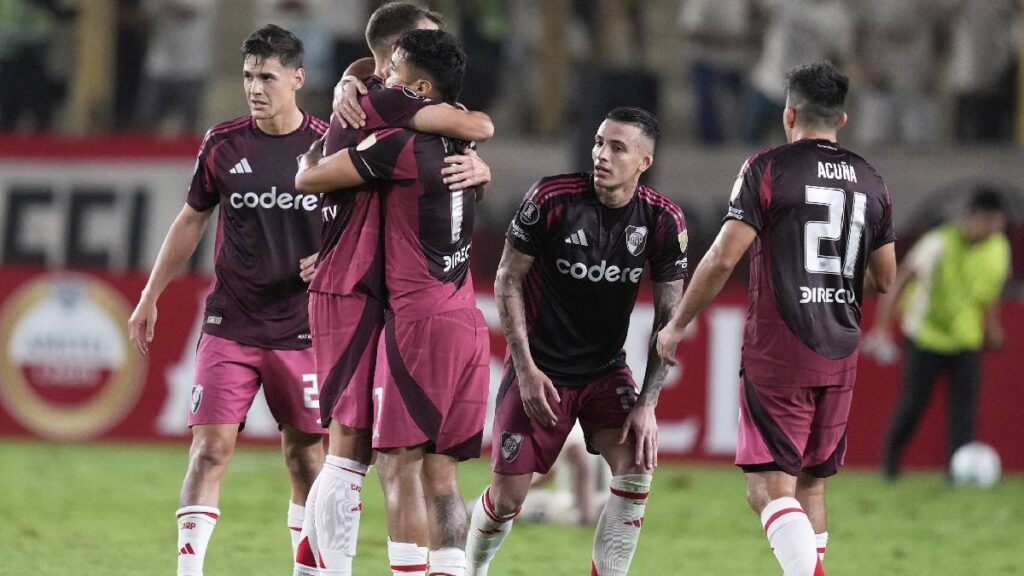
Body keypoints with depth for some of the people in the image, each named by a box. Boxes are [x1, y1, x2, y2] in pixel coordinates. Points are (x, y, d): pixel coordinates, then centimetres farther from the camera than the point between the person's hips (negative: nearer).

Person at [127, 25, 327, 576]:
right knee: (210, 447, -10)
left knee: (305, 454, 6)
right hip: (230, 324, 0)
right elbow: (191, 220, 13)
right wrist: (150, 297, 16)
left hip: (301, 328, 0)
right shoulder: (223, 144, 1)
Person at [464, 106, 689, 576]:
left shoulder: (663, 221, -9)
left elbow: (668, 317, -3)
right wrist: (525, 368, -13)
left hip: (606, 369, 2)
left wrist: (647, 403, -11)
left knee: (636, 469, -19)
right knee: (507, 497, -3)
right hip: (541, 367, -2)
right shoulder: (553, 198, -16)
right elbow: (508, 279, -7)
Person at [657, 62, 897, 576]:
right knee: (812, 485, 16)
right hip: (840, 358, 5)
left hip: (777, 356, -5)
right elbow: (883, 278, 15)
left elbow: (723, 259, -11)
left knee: (770, 487, -8)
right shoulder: (871, 182, 9)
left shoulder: (768, 169, -6)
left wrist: (676, 326, -1)